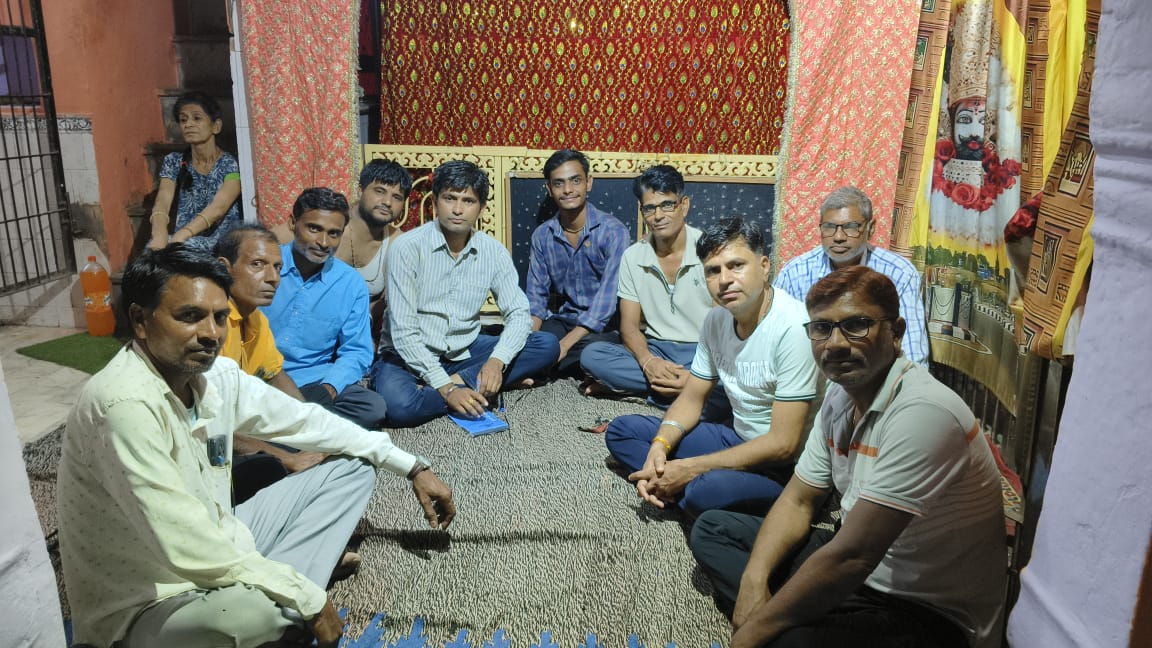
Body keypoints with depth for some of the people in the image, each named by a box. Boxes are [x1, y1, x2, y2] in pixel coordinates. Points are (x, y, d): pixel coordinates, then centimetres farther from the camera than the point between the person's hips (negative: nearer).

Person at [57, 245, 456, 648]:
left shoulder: (217, 374, -6)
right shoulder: (124, 405, -29)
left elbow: (305, 421, 6)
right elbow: (188, 550, -32)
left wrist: (413, 468, 6)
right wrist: (309, 600, -22)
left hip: (215, 552, 9)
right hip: (147, 607, -8)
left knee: (353, 468, 8)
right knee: (252, 609, -42)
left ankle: (273, 603, -6)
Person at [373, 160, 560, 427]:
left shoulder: (493, 252, -3)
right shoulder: (408, 248, -15)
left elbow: (519, 314, -4)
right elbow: (403, 331, -19)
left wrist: (497, 360, -25)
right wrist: (446, 388, -27)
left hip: (464, 352, 4)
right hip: (410, 355, -4)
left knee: (548, 345, -13)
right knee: (398, 404, -37)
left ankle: (459, 382, -20)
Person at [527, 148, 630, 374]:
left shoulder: (613, 232, -11)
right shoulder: (542, 236, 4)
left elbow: (608, 299, -19)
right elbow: (536, 296, 5)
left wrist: (564, 345, -27)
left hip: (602, 327, -4)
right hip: (561, 320, 4)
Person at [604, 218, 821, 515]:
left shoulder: (793, 327, -24)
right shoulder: (716, 320, 0)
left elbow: (783, 444, -24)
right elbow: (692, 398, 9)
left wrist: (690, 468, -23)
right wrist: (660, 445, -13)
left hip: (788, 464, -8)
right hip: (737, 436, 8)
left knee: (705, 492, -38)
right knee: (621, 431, 3)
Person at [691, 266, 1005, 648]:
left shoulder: (921, 414, -27)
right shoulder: (841, 395, 1)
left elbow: (851, 556, -29)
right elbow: (798, 502, 8)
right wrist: (753, 579, -10)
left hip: (933, 615, -9)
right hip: (859, 567, 9)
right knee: (712, 530, 8)